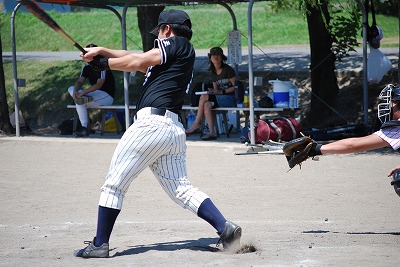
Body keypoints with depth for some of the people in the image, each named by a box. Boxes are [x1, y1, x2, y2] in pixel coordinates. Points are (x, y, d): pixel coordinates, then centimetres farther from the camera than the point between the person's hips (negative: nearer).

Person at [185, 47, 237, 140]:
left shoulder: (228, 69, -6)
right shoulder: (213, 72, 15)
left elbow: (235, 86, -10)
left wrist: (221, 92, -17)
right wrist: (213, 91, -5)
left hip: (231, 99, -6)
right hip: (220, 99, 6)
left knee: (204, 97, -20)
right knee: (207, 105, -24)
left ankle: (196, 124, -14)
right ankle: (212, 132, -29)